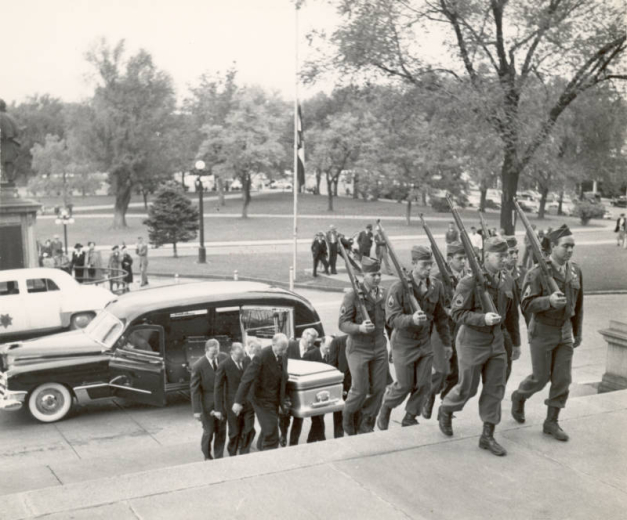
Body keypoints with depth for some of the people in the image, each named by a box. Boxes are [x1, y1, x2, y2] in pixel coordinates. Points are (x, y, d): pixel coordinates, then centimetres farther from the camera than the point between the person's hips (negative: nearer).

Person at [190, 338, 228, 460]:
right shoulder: (198, 366, -17)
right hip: (207, 403, -3)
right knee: (209, 431, 8)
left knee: (221, 431, 9)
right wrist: (196, 410, -13)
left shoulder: (223, 357, -7)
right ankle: (207, 457, 31)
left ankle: (218, 457, 24)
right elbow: (194, 389, -12)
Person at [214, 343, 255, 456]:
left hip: (248, 404, 3)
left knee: (249, 431, 1)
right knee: (235, 433, 8)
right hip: (233, 406, -3)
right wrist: (219, 409, -11)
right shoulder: (224, 366, -12)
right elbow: (218, 388, -9)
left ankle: (244, 455, 19)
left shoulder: (247, 361, 1)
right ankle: (232, 456, 28)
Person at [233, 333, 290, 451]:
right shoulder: (261, 357, -22)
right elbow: (247, 379, -23)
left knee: (267, 431, 20)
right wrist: (238, 402, -25)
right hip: (263, 400, -7)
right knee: (271, 434, -10)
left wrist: (282, 401, 12)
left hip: (274, 400, 7)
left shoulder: (283, 357, 0)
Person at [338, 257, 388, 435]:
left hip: (379, 347, 5)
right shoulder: (353, 295, -12)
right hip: (358, 347, -5)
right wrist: (360, 328, -32)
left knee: (378, 388, 3)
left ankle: (365, 426, 20)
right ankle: (348, 417, 25)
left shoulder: (383, 293, 5)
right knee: (360, 389, -4)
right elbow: (343, 323, -15)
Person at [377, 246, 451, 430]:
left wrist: (446, 343, 12)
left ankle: (410, 418, 26)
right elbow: (391, 318, -22)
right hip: (404, 343, -4)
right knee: (404, 385, 4)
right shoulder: (399, 288, -18)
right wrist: (411, 319, -40)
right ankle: (385, 408, 33)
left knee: (424, 384, 5)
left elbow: (441, 317, 7)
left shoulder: (436, 287, -3)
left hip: (425, 342, 4)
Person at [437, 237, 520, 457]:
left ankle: (487, 436, 18)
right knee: (467, 388, 6)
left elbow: (511, 314, 13)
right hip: (472, 342, -6)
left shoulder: (507, 281, 3)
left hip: (496, 342, 6)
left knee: (495, 389, 6)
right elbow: (457, 313, -16)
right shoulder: (470, 282, -17)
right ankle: (445, 411, 36)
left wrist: (516, 341, 18)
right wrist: (482, 319, -29)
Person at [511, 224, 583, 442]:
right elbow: (527, 304, -19)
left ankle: (551, 422, 16)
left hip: (565, 331, 5)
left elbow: (578, 304, 10)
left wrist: (578, 332, 13)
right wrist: (549, 301, -37)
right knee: (540, 378, 3)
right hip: (542, 331, -5)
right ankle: (519, 397, 34)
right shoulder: (538, 273, -17)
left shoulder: (575, 271, 1)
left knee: (562, 378, 3)